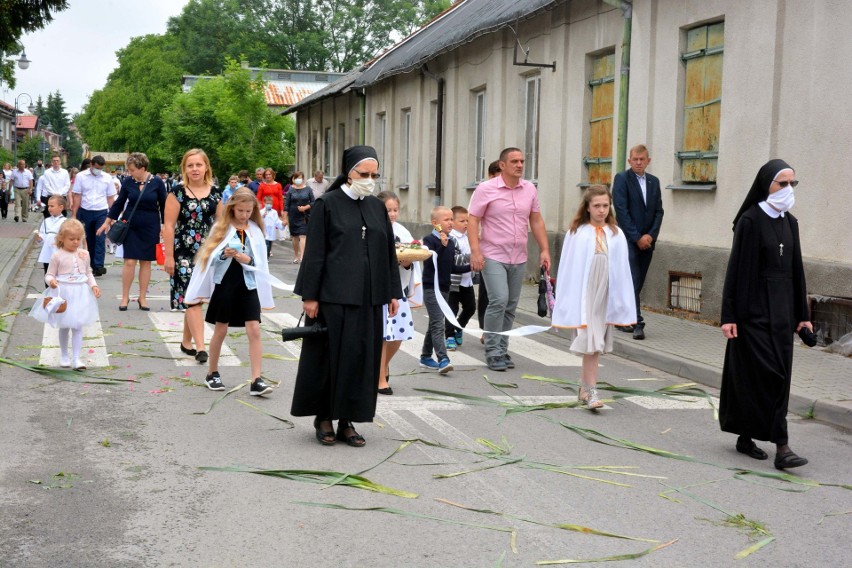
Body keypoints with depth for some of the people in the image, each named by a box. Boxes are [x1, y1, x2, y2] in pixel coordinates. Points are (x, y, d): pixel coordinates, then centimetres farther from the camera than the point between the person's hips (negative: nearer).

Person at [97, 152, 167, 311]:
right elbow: (119, 202, 7)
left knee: (145, 262, 6)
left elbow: (163, 205, 3)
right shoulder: (128, 182, -3)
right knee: (129, 261, -3)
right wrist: (108, 221, 9)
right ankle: (125, 297, 7)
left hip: (150, 226, 0)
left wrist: (164, 225, 2)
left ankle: (142, 297, 15)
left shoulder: (157, 182, -7)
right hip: (130, 225, 0)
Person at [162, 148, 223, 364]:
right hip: (184, 252, -4)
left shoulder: (215, 193, 7)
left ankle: (186, 342, 24)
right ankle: (200, 347, -13)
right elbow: (169, 225, -6)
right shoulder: (178, 192, -4)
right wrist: (169, 256, -10)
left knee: (194, 298, 10)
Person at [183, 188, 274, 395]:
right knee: (221, 330, 9)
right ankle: (212, 373, 27)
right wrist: (223, 254, -23)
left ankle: (256, 380, -7)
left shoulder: (255, 230, 4)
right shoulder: (222, 227, 0)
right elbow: (209, 256, -4)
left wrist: (248, 260, -19)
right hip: (225, 283, -1)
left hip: (248, 284, 1)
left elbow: (261, 262, 0)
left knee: (254, 330, -8)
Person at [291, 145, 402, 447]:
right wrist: (310, 295, -10)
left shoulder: (378, 207, 10)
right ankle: (323, 417, 17)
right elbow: (314, 252, -7)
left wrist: (393, 292, 9)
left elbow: (389, 252, 13)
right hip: (334, 295, -5)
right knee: (330, 355, 2)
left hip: (369, 297, 5)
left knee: (362, 356, 6)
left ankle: (347, 420, 16)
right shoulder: (327, 204, -4)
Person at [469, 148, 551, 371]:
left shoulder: (529, 189, 8)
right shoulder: (486, 189, -7)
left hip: (519, 258, 5)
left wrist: (544, 250, 7)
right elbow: (472, 220, -8)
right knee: (499, 301, -16)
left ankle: (501, 350, 20)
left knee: (510, 306, 9)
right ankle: (493, 352, -7)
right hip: (493, 257, -5)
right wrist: (475, 251, -17)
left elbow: (536, 221, 14)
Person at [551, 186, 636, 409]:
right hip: (582, 296, -3)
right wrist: (566, 303, -2)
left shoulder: (616, 235, 4)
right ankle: (591, 392, -6)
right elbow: (568, 268, -1)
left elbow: (622, 271, 5)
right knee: (590, 342, -8)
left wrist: (621, 304, 3)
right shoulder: (576, 233, -2)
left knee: (595, 343, 10)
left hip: (605, 296, 3)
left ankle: (584, 388, 22)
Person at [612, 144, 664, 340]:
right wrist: (637, 237, -13)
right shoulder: (622, 178, -3)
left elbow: (659, 211, 10)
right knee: (632, 281, -12)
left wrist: (650, 235, -5)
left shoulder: (654, 181, 13)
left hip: (647, 240, 5)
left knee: (637, 282, 8)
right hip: (629, 239, -5)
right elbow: (621, 211, -10)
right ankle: (637, 323, -13)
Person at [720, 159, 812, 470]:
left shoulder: (790, 222, 11)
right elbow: (737, 267, -12)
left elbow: (796, 268, 14)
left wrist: (801, 313, 13)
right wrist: (729, 315, -16)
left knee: (779, 374, 9)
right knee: (769, 373, -9)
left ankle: (746, 437, 18)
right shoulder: (750, 220, -10)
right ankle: (781, 445, -8)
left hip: (781, 309, 7)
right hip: (754, 309, -7)